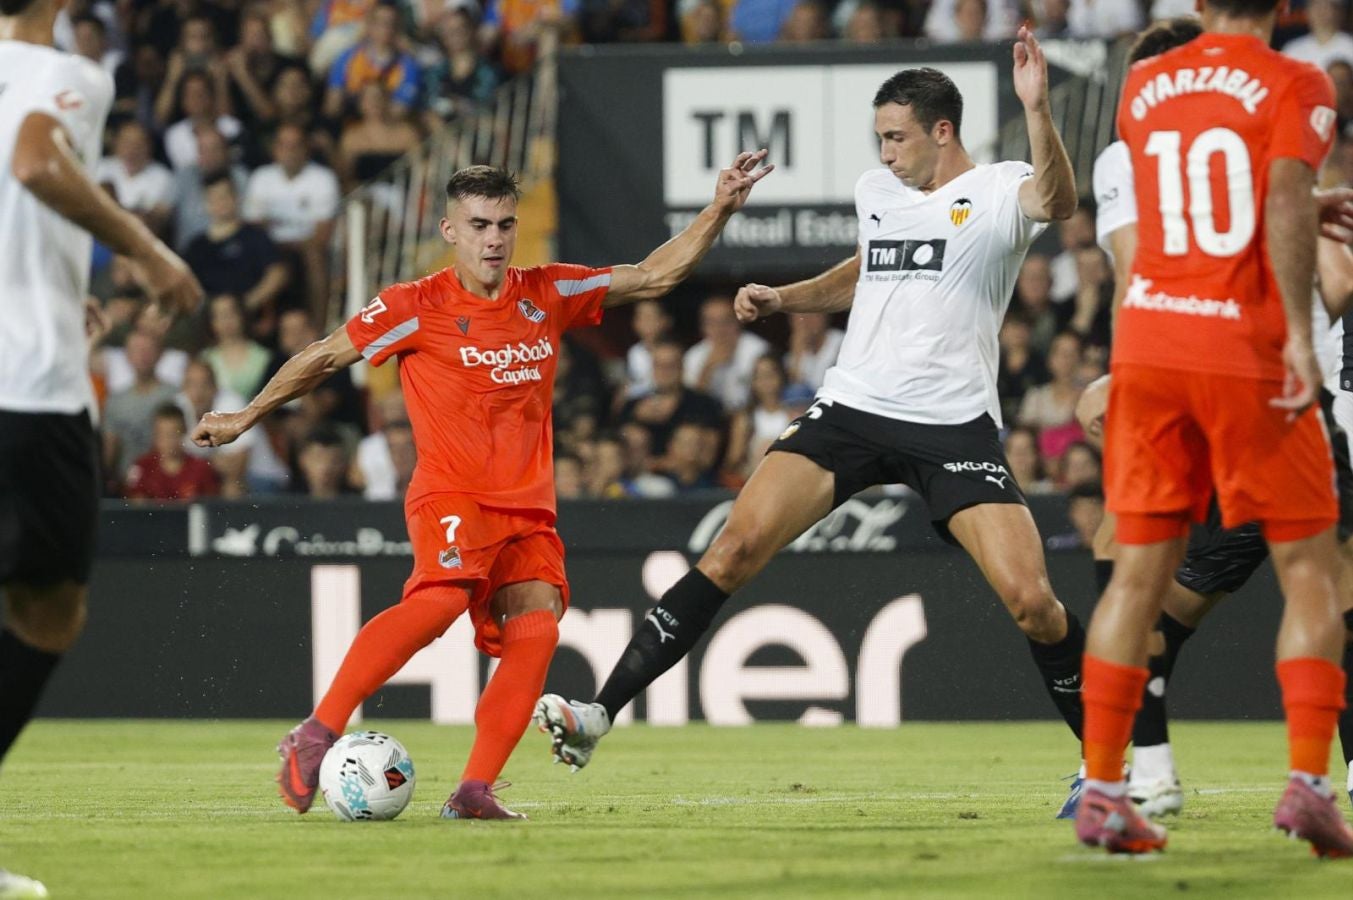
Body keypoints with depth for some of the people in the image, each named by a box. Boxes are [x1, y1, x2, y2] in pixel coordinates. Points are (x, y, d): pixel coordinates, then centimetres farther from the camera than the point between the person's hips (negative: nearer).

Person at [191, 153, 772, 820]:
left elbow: (653, 277, 15)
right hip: (450, 495, -5)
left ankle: (474, 791, -19)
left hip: (528, 508, 5)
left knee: (536, 626, -18)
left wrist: (719, 211, 6)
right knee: (442, 596, -32)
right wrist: (246, 417, 13)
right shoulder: (416, 308, -2)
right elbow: (323, 357, 8)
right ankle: (316, 736, -27)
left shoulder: (548, 296, 9)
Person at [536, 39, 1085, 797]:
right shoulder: (876, 191, 14)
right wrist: (783, 299, 22)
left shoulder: (996, 193, -4)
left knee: (1031, 600, -15)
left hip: (955, 427, -4)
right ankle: (600, 714, -10)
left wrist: (1037, 110, -43)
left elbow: (1056, 202, -28)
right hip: (851, 411, 4)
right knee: (736, 548, -11)